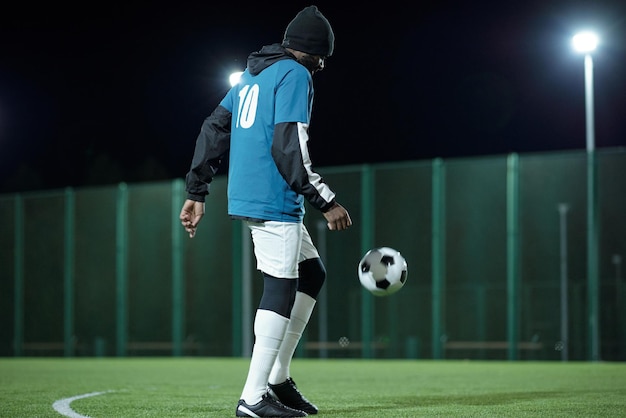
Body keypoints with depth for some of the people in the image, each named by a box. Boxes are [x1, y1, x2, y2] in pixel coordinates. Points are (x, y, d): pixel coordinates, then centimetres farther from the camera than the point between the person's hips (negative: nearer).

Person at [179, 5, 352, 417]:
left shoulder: (252, 75, 19)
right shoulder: (295, 75, -8)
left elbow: (213, 131, 16)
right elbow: (290, 148, -18)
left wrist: (197, 192, 17)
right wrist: (327, 201, -15)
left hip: (246, 197, 9)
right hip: (274, 201, -9)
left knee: (312, 273, 18)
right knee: (281, 288, -7)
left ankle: (278, 378, 15)